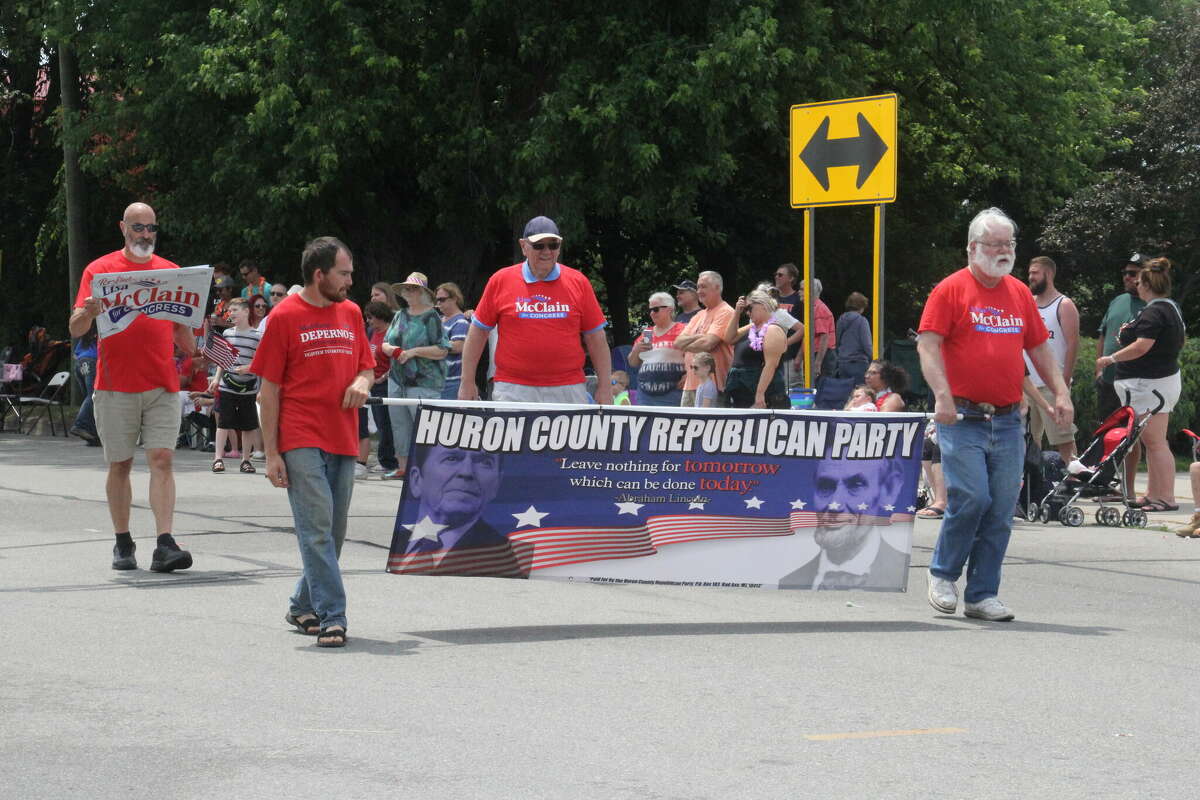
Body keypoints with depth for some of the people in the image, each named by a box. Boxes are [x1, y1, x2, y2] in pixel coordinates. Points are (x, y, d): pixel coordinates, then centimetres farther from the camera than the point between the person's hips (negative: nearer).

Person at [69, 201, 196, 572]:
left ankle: (165, 545, -14)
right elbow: (76, 329, -2)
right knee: (120, 465, 5)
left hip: (162, 385, 1)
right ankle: (123, 544, 16)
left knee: (162, 459, -8)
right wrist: (88, 312, -23)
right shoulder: (100, 270, 4)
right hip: (115, 385, -1)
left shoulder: (171, 272, 12)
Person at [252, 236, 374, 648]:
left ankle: (303, 606, 25)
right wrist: (271, 454, -8)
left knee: (332, 532, 10)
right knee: (317, 529, -11)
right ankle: (331, 617, -13)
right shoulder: (285, 316, -3)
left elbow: (367, 365, 24)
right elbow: (269, 389, -3)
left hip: (343, 440, 6)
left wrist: (363, 382, -2)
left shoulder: (351, 313, 13)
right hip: (301, 441, -6)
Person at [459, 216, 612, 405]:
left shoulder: (579, 282, 8)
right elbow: (478, 332, 10)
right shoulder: (500, 281, 5)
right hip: (512, 390, -1)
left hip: (568, 391, 1)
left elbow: (595, 337, 9)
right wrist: (467, 382, 8)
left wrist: (604, 387, 5)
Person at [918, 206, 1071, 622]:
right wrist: (942, 395, -22)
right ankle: (942, 574, 7)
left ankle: (982, 595, 11)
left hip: (1008, 421, 5)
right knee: (971, 497, -15)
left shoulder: (1020, 294, 16)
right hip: (963, 417, -5)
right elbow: (928, 343, -9)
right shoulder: (951, 290, -1)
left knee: (1001, 510, 2)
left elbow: (1039, 347, 22)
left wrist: (1060, 392, 11)